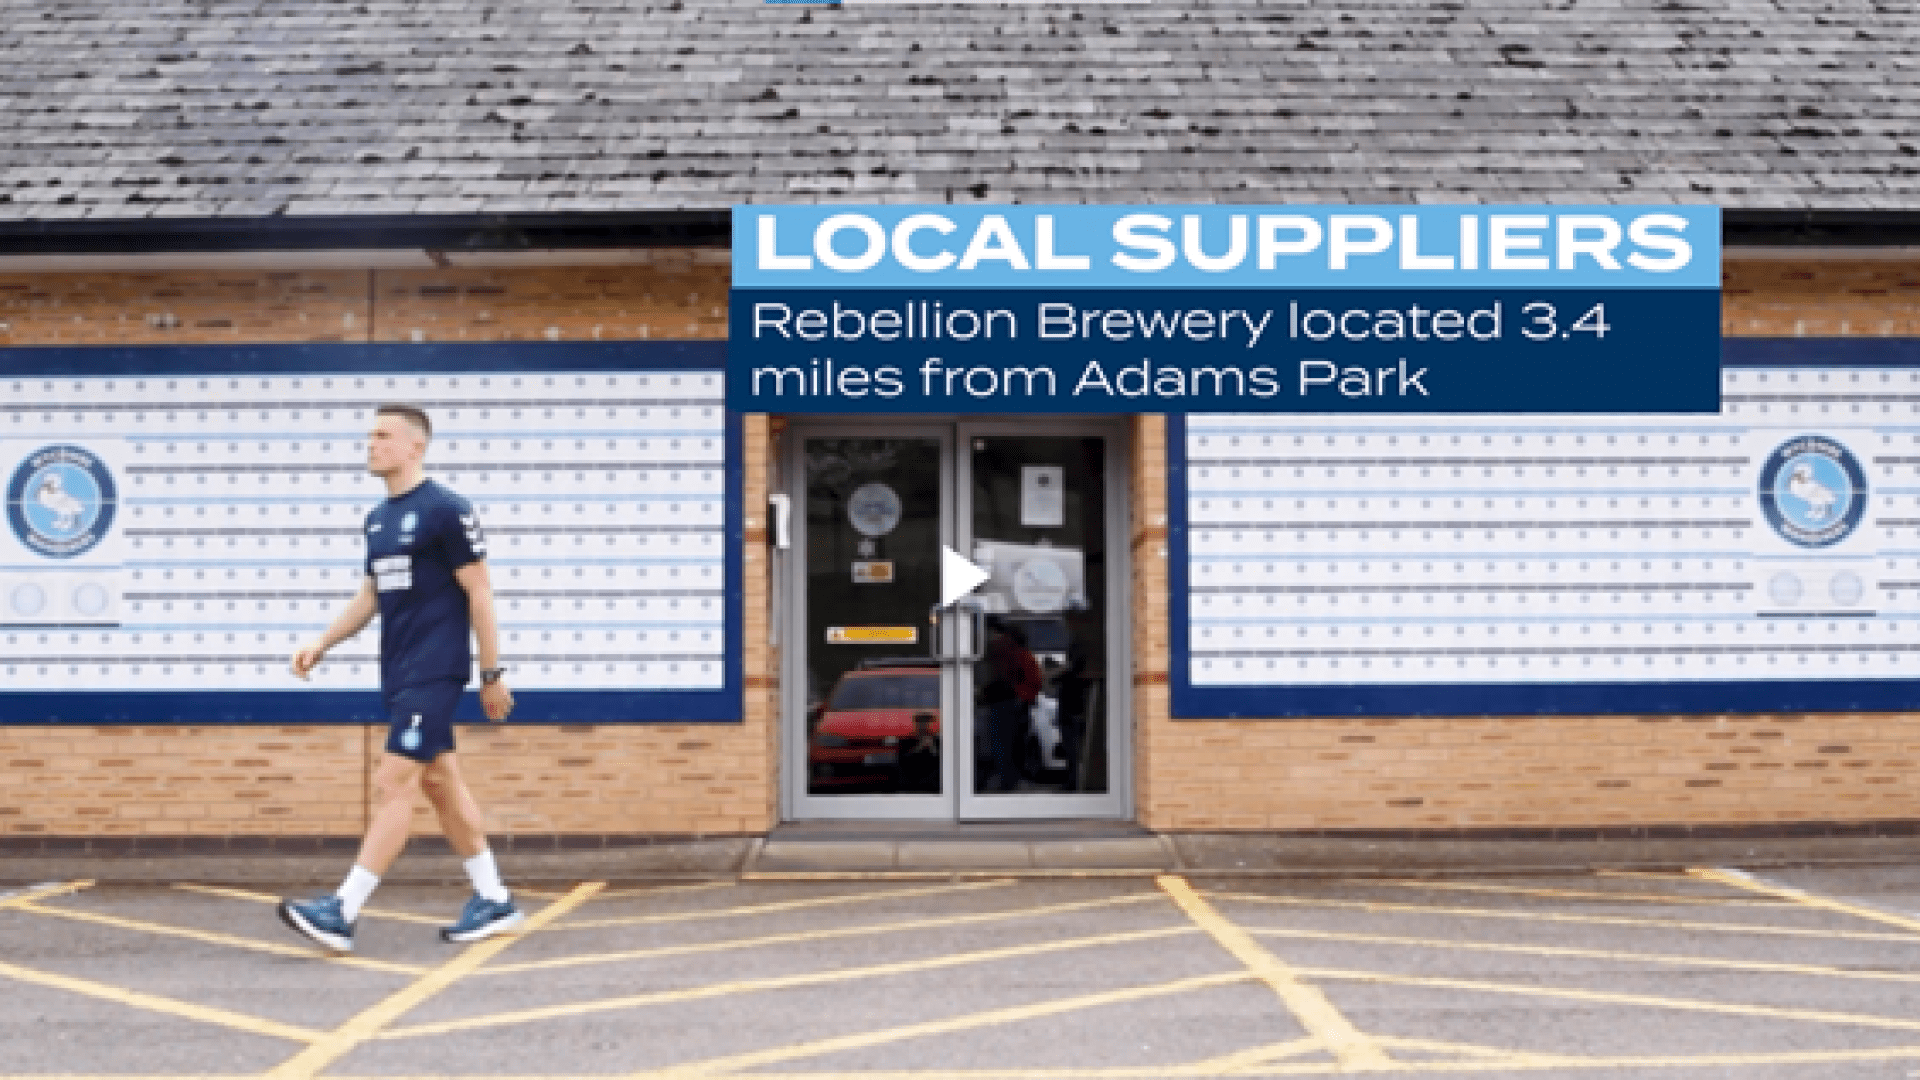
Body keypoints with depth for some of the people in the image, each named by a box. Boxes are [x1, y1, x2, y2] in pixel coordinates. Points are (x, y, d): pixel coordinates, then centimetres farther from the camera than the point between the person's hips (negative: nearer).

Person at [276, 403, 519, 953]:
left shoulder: (446, 509, -11)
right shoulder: (377, 517, 13)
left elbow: (478, 593, -11)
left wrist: (491, 674, -11)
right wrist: (322, 644, 11)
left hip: (433, 672, -9)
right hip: (399, 674, 9)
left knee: (393, 785, -8)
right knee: (440, 782, 11)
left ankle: (343, 913, -6)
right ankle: (494, 900, 20)